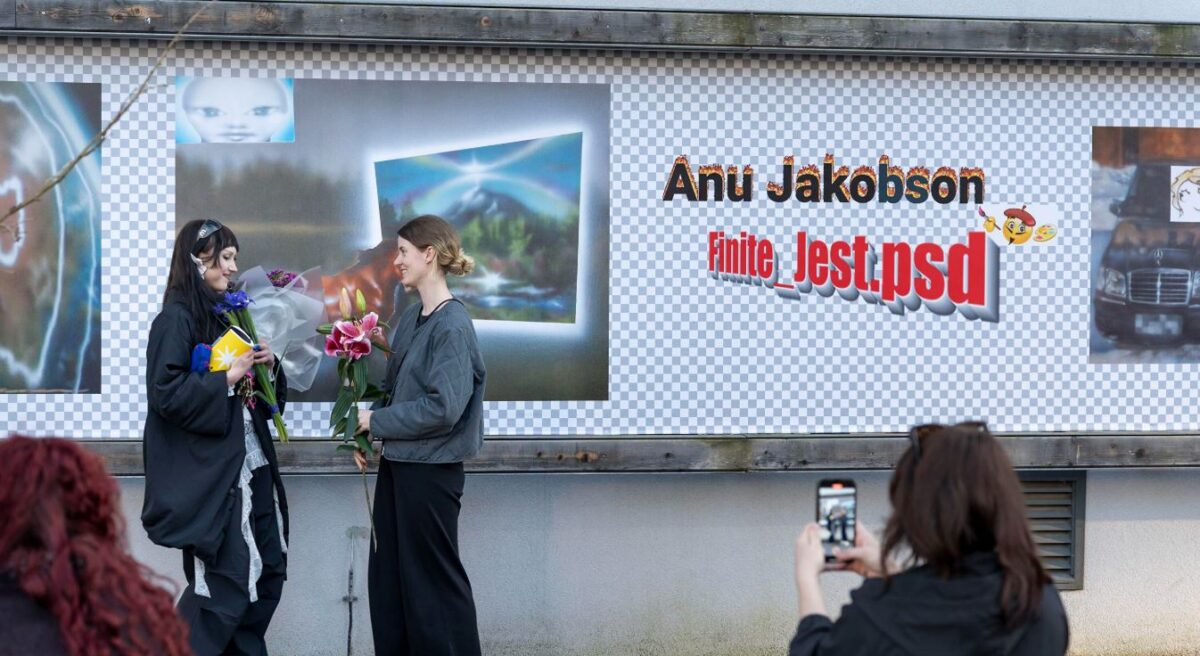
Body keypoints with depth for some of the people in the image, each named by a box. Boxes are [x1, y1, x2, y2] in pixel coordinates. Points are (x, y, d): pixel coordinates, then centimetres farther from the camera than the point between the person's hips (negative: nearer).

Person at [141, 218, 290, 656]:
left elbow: (257, 391, 21)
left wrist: (266, 364, 1)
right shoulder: (176, 319, -10)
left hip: (250, 466, 9)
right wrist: (227, 377, -18)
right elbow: (167, 393, -19)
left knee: (267, 573, 9)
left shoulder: (225, 315, 15)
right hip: (208, 472, -9)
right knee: (225, 580, -7)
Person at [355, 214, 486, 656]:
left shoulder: (453, 326, -17)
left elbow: (442, 408, -23)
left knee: (432, 578, 1)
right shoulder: (411, 318, 8)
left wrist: (377, 421, -14)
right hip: (398, 462, 8)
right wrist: (367, 433, 1)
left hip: (431, 469, -8)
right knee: (387, 573, 12)